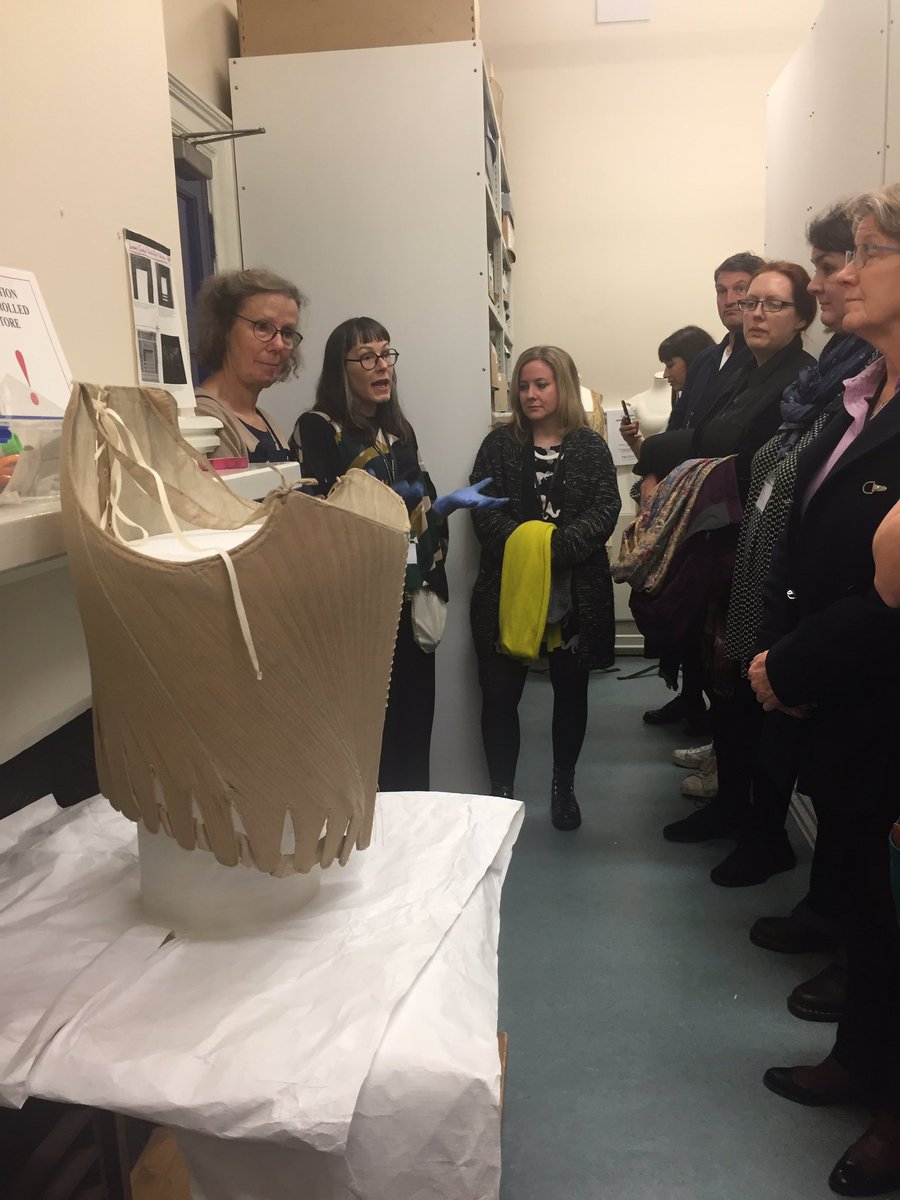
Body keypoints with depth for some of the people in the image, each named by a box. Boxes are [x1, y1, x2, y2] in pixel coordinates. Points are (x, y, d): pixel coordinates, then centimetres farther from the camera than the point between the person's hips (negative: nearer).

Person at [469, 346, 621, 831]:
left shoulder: (590, 447, 5)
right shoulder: (499, 444, 6)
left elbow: (605, 510, -7)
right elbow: (483, 508, -4)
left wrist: (557, 545, -23)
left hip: (575, 590, 1)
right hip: (507, 587, 0)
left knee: (570, 690, 12)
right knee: (499, 692, 2)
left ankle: (563, 788, 32)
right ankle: (501, 791, 20)